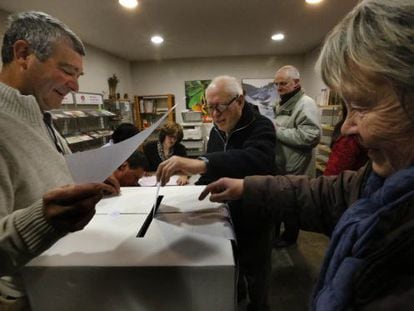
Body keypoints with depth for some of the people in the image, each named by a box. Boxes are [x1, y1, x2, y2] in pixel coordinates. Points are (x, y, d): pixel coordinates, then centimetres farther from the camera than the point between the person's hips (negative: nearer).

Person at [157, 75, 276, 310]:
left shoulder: (261, 127, -23)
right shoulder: (217, 131, 1)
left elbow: (258, 160, -46)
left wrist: (201, 163, -57)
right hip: (224, 217, 6)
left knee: (255, 275, 16)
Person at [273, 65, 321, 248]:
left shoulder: (306, 104, -18)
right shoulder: (283, 104, 13)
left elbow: (311, 136, -32)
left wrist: (277, 131, -25)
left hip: (293, 171, -9)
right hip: (279, 166, 9)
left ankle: (289, 237, 33)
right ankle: (273, 234, 41)